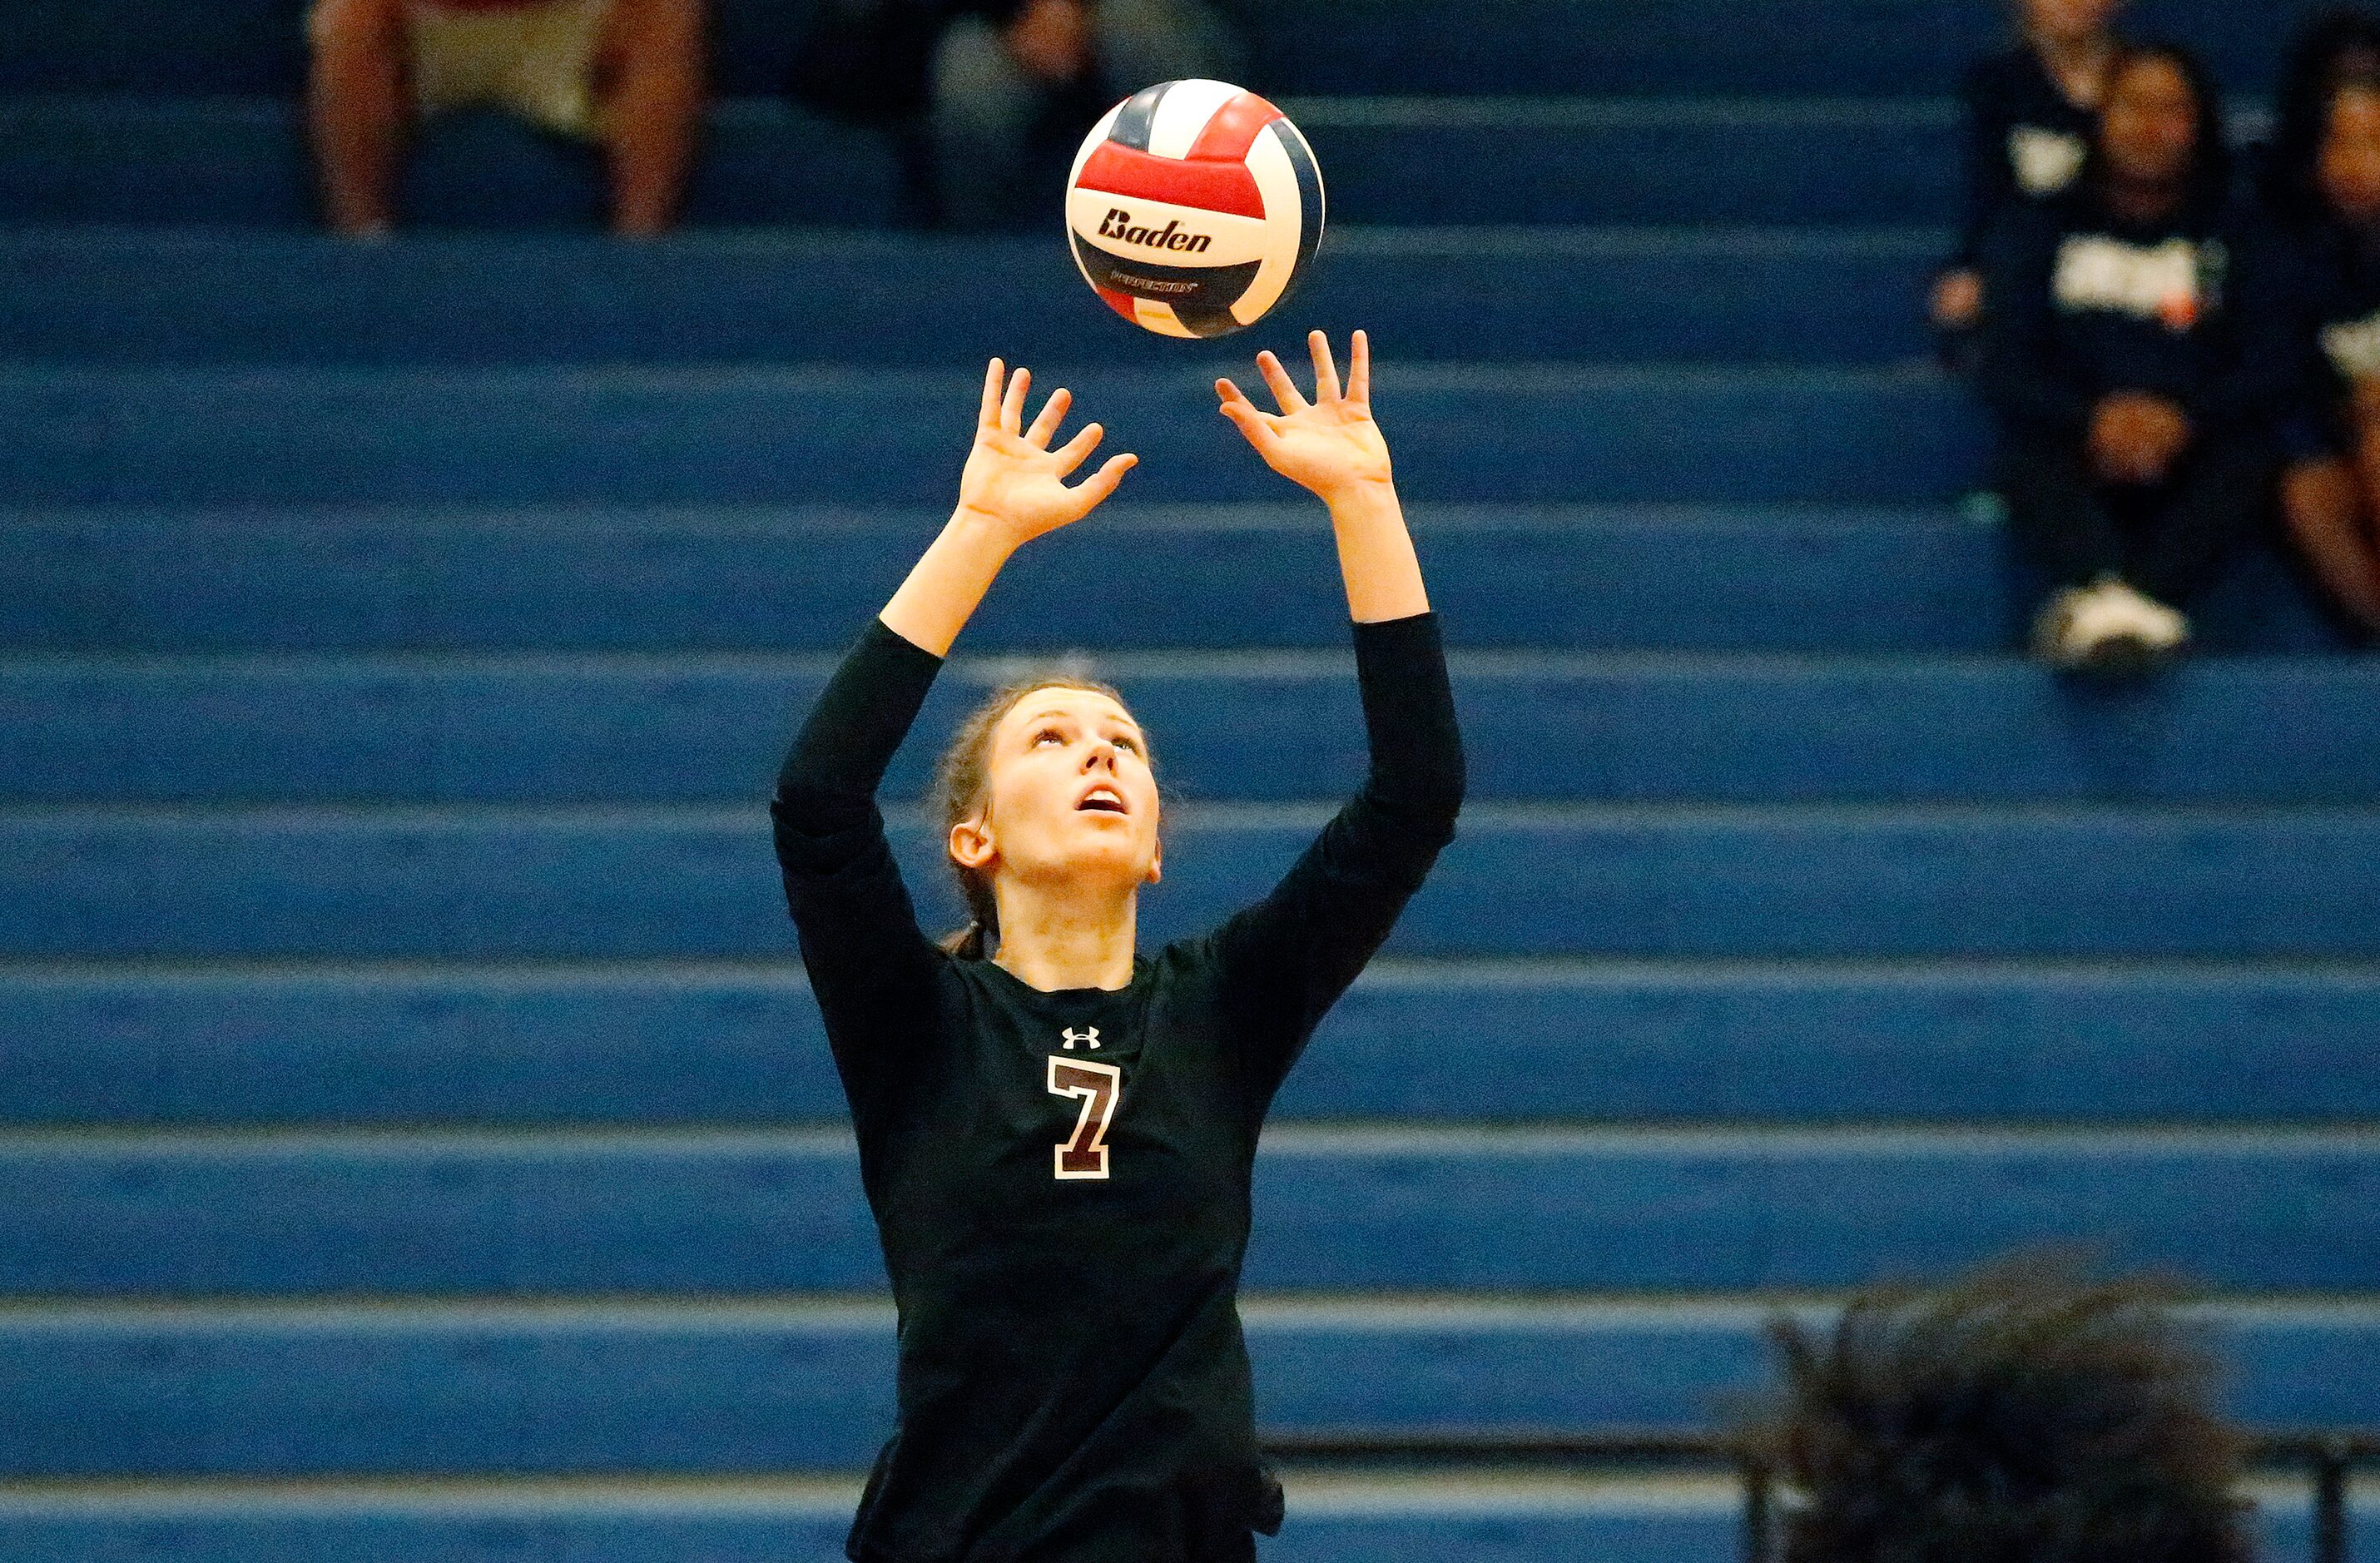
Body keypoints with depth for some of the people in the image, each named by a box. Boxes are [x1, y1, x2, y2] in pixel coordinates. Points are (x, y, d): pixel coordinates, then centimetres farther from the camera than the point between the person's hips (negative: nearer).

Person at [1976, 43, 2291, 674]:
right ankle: (2107, 595, -67)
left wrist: (2186, 414, -14)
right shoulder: (2040, 231, 19)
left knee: (2245, 459, -35)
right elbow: (2004, 366, 6)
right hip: (2077, 442, 0)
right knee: (2033, 459, -35)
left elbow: (2268, 363, 8)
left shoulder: (2232, 237, 22)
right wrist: (2092, 416, -15)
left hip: (2189, 448, 0)